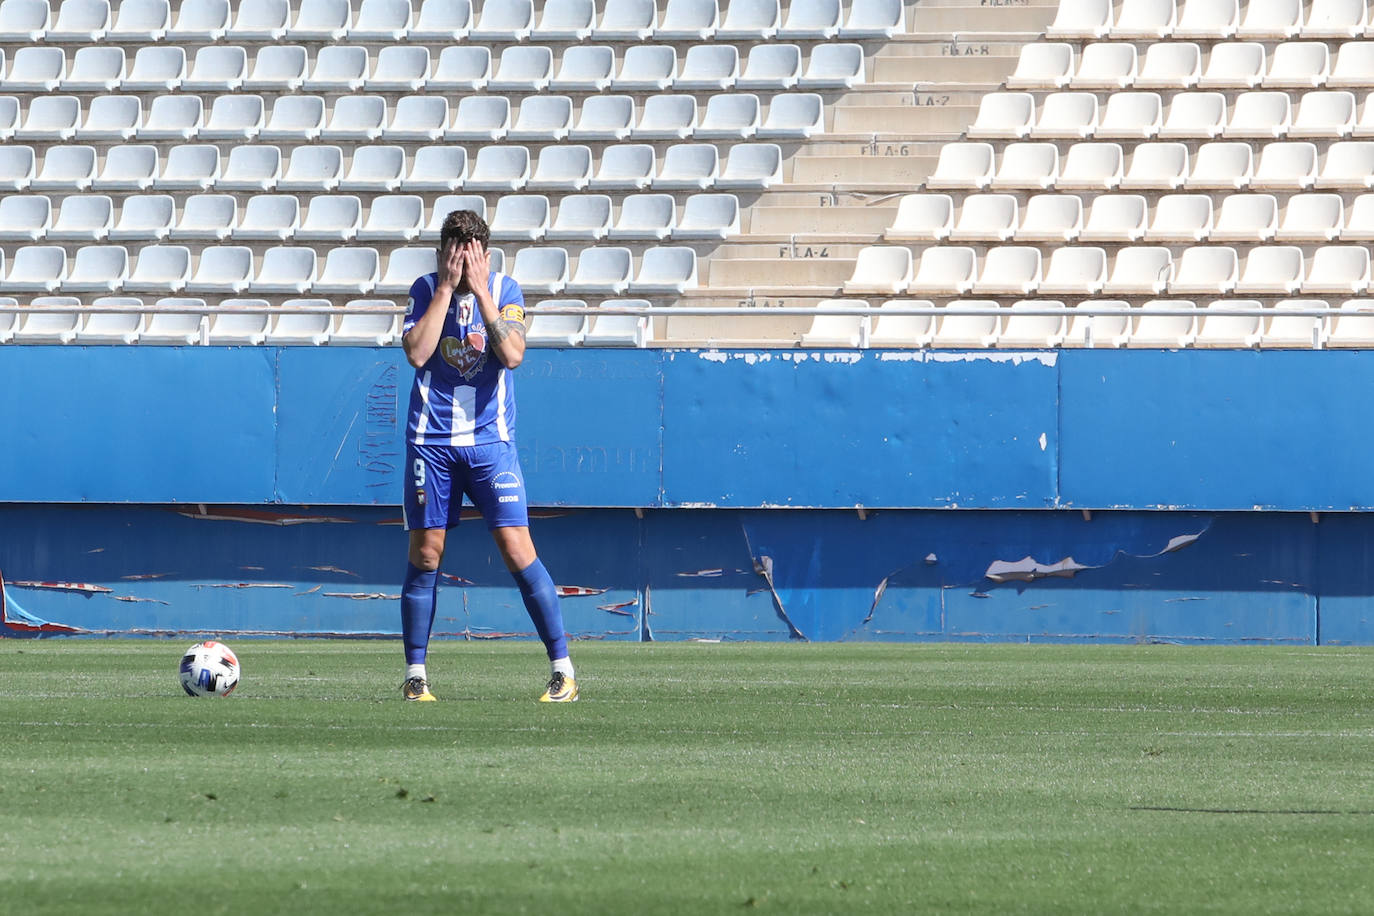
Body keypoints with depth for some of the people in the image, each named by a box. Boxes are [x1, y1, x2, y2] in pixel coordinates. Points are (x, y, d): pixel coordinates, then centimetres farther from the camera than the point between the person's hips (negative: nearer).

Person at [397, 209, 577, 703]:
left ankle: (562, 670, -6)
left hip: (490, 440, -1)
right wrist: (447, 288, -13)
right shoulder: (425, 290, 1)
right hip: (432, 441, 1)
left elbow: (512, 354, -14)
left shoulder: (505, 290, 0)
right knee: (425, 555, 2)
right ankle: (415, 675, 13)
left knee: (517, 550, -9)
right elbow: (417, 352, -14)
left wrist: (481, 292, -14)